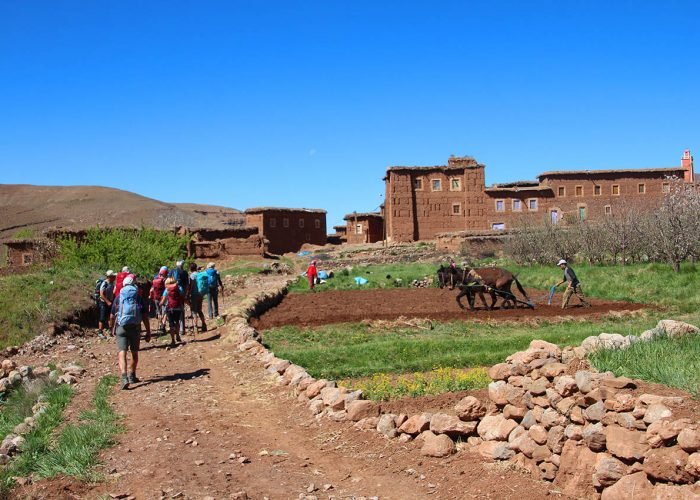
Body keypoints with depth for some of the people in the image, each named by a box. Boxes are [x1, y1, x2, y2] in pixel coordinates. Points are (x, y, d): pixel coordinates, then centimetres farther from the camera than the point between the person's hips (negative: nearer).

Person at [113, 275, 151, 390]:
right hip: (135, 327, 1)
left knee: (122, 353, -8)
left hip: (121, 327, -1)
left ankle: (124, 378, -25)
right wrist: (148, 332, 6)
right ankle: (132, 376, 30)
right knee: (134, 352, 18)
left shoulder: (118, 298, 7)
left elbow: (113, 316, 12)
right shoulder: (139, 298, 5)